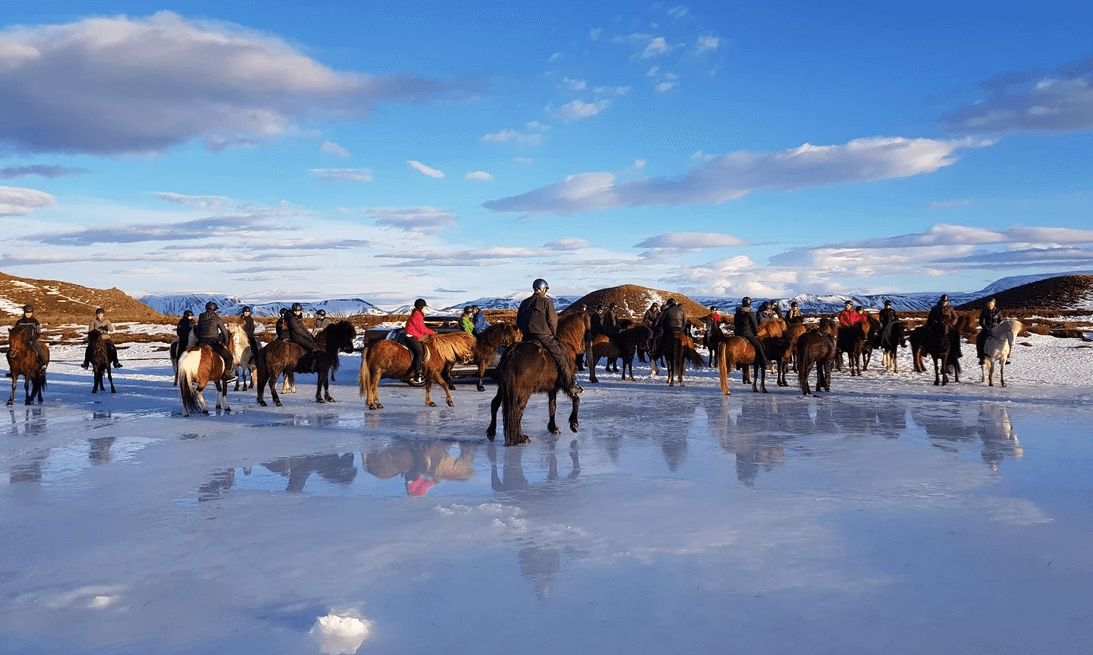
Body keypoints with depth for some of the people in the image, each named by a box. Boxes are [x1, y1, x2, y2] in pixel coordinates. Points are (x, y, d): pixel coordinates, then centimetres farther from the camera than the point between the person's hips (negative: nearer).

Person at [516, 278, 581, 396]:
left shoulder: (524, 303, 16)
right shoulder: (547, 302, -1)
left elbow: (518, 323, 18)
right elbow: (552, 321, -4)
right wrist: (554, 334, 10)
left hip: (527, 338, 6)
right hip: (544, 336, -6)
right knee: (561, 358, 0)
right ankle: (570, 386, -1)